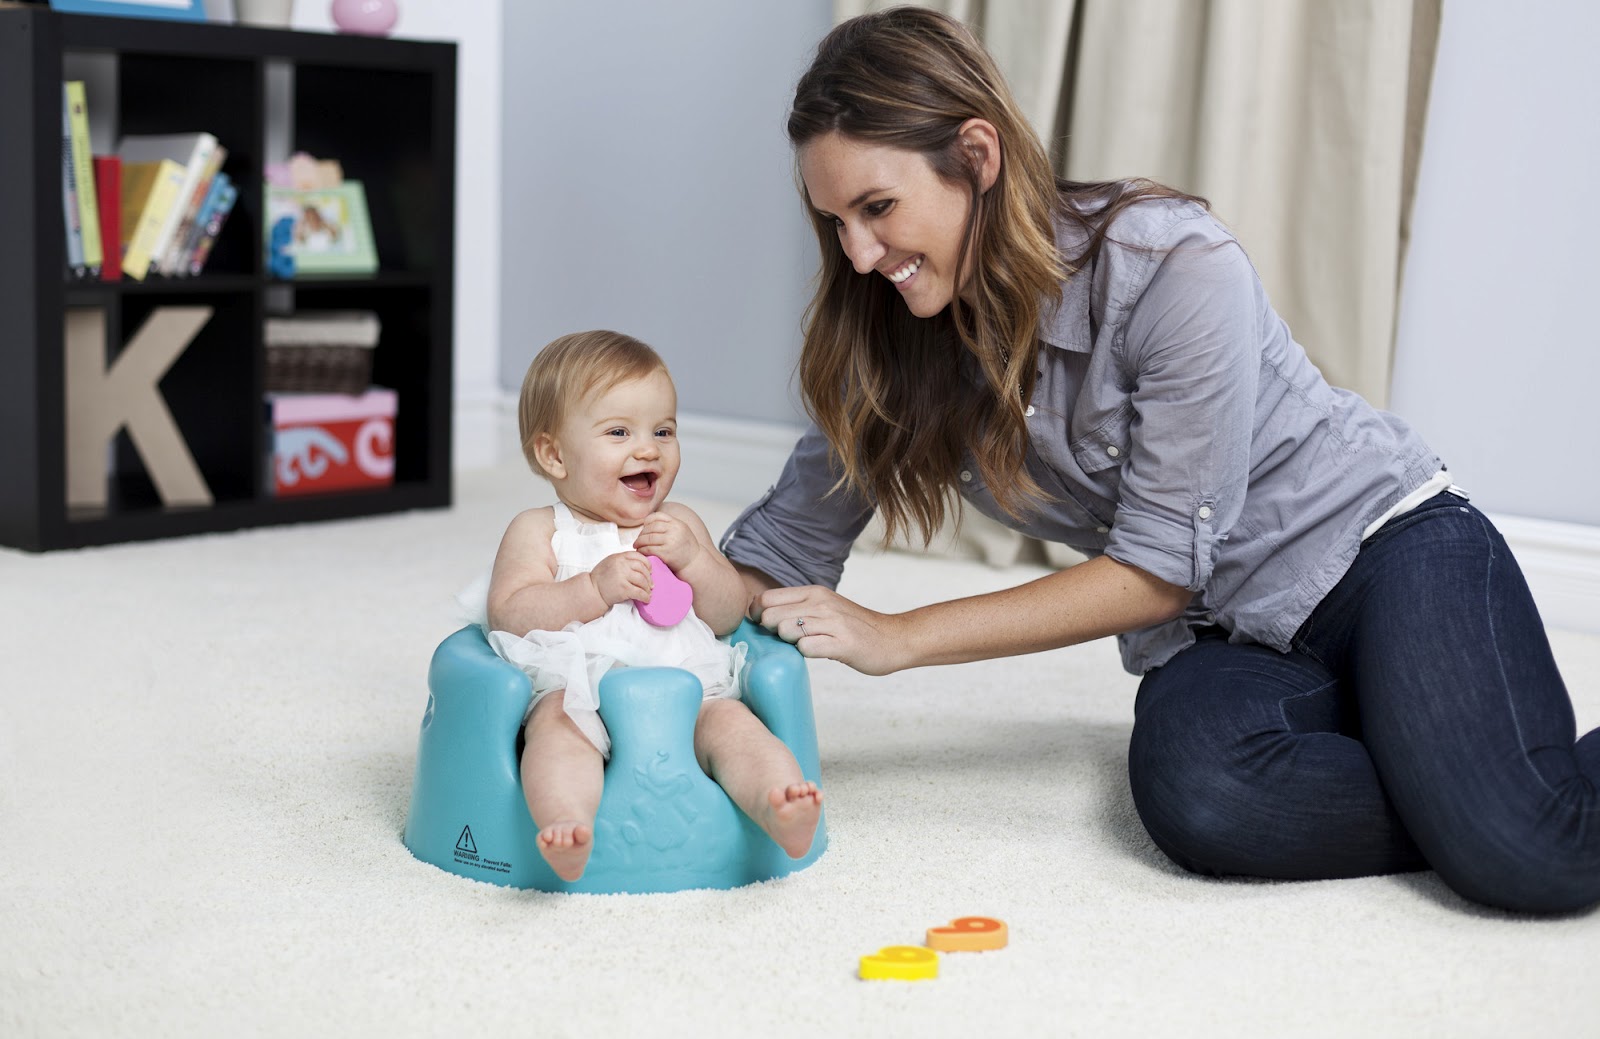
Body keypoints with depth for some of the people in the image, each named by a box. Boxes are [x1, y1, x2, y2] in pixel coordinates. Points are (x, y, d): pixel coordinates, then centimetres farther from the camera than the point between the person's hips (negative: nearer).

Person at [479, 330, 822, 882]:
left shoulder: (679, 523, 23)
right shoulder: (539, 531, 11)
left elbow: (730, 614, 17)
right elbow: (507, 615, -3)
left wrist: (692, 559, -2)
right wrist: (595, 588, -13)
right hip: (577, 689, -3)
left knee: (731, 720, -26)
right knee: (558, 722, -34)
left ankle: (778, 806, -50)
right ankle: (567, 825, -58)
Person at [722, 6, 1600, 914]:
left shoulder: (1173, 265, -21)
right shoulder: (889, 349, -4)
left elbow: (1160, 568, -19)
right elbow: (785, 547, 3)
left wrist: (901, 638, -20)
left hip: (1379, 541, -4)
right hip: (1218, 641, 4)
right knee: (1197, 800, -34)